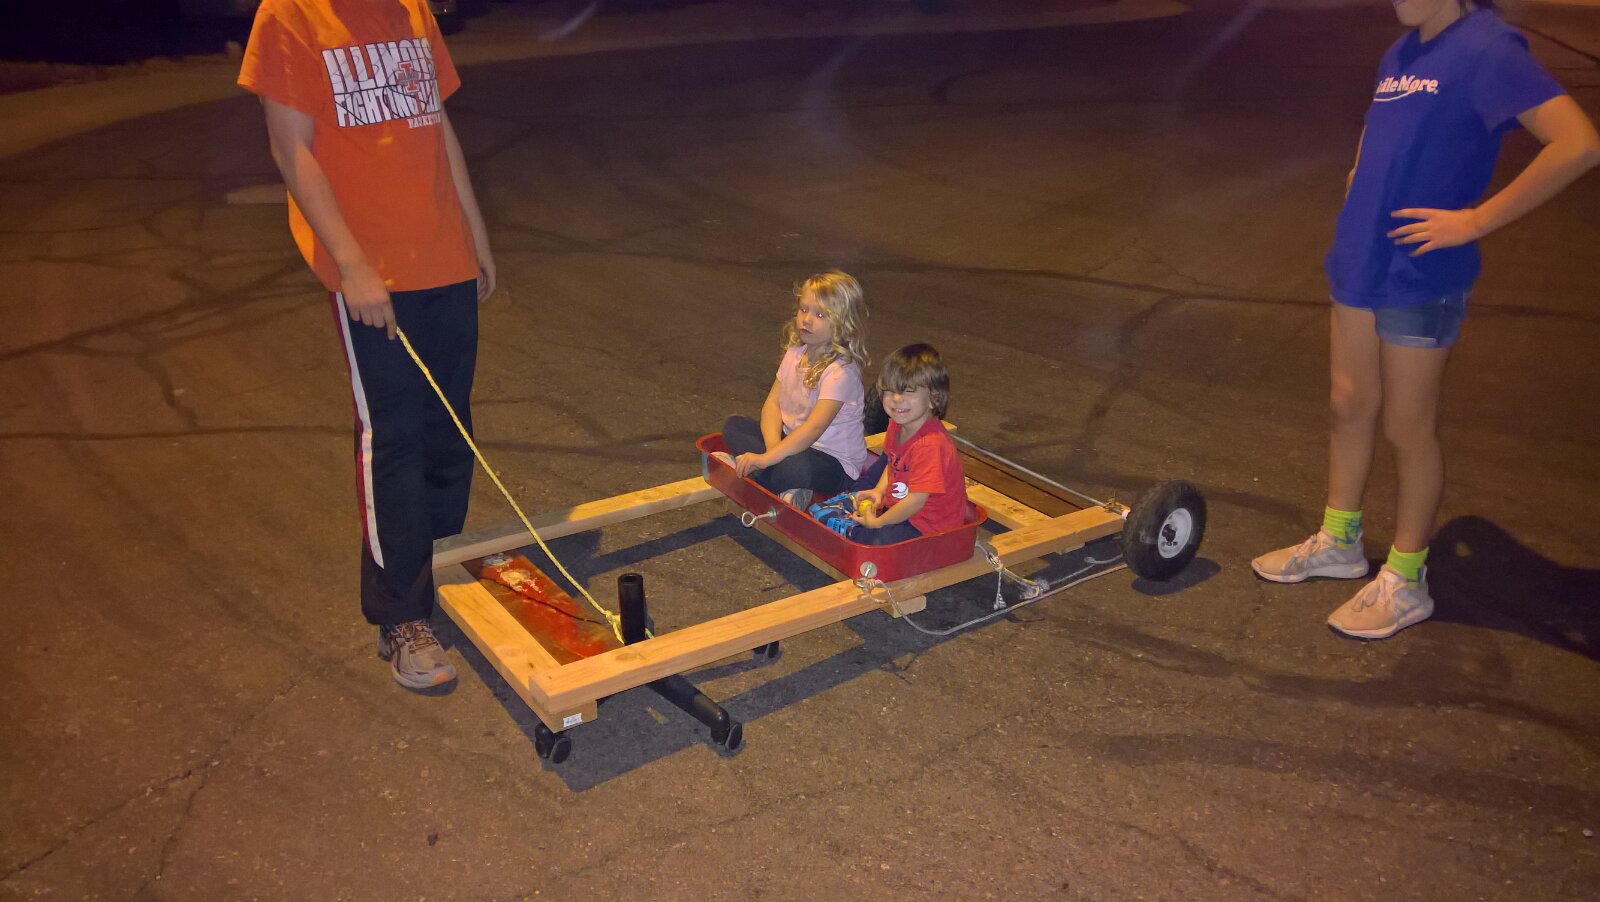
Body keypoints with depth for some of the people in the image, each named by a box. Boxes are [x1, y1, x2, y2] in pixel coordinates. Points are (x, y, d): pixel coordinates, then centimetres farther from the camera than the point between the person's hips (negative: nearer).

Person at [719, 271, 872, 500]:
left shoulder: (841, 371, -21)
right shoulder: (795, 353, 5)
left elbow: (814, 427, -30)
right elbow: (772, 403, 2)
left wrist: (767, 458, -36)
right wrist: (773, 447, -17)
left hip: (835, 461, -9)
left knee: (795, 468, -40)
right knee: (734, 426, -1)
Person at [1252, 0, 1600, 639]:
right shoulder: (1402, 52, 11)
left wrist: (1476, 220, -22)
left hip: (1420, 280, -8)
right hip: (1360, 262, 8)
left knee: (1408, 430, 3)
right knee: (1350, 406, 18)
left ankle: (1405, 582, 20)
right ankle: (1338, 543, 35)